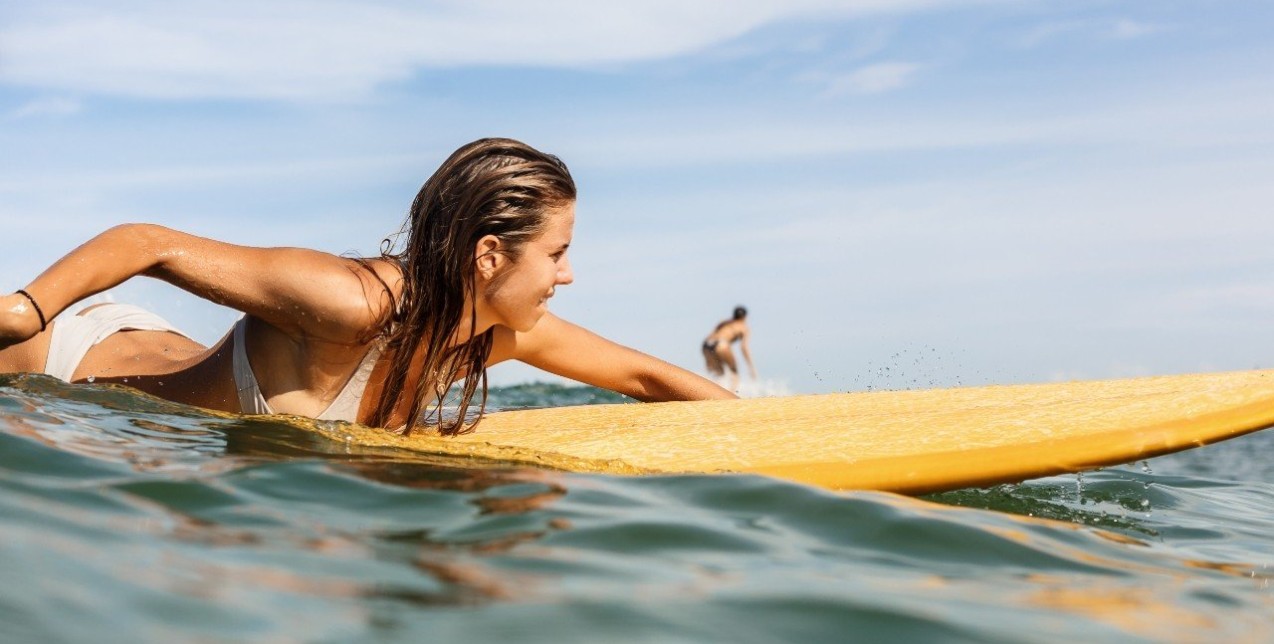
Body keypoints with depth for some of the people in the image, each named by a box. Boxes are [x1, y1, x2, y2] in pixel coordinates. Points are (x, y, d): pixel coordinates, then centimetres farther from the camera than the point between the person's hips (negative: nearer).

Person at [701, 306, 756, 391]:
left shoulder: (724, 322, 34)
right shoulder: (743, 327, 17)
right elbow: (744, 347, 6)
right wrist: (751, 366, 6)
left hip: (706, 345, 5)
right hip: (720, 344, -5)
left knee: (718, 372, 20)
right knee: (734, 371, 11)